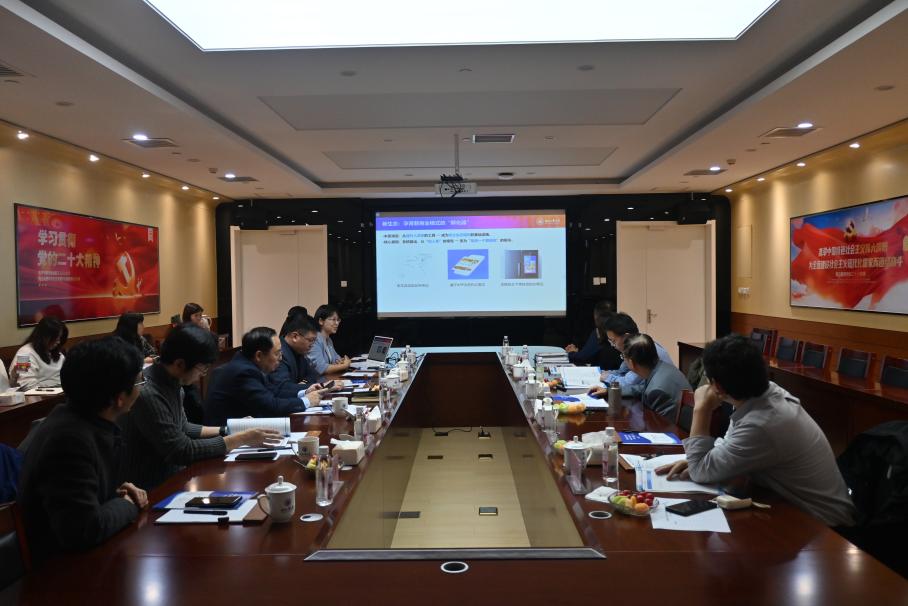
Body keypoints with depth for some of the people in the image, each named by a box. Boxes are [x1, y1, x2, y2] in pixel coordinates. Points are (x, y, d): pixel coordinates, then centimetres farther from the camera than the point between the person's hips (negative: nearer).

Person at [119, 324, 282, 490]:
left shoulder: (171, 382, 0)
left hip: (173, 473, 7)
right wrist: (241, 439, -19)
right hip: (152, 488, -7)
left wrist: (227, 431, 4)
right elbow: (183, 451, -24)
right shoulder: (148, 395, -27)